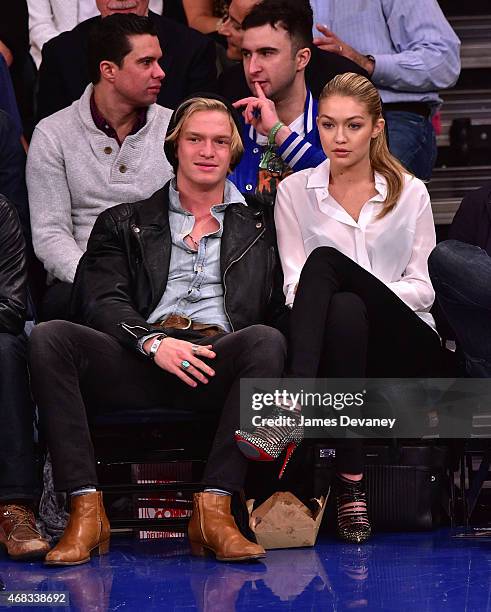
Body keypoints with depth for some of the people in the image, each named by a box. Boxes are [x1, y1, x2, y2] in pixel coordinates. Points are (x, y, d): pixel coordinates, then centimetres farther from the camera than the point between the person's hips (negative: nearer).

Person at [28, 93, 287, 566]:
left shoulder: (259, 225, 24)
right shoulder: (125, 223, 23)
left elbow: (280, 307, 13)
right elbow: (101, 302, 7)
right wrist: (153, 342, -13)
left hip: (217, 363, 0)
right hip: (139, 361, 1)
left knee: (266, 341, -34)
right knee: (49, 337, -26)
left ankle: (214, 509, -35)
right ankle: (86, 509, -31)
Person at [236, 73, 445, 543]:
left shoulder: (409, 194, 14)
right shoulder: (294, 191, 14)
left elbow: (423, 287, 9)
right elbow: (294, 286, 6)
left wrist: (375, 293, -12)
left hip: (404, 341, -1)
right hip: (333, 334, 1)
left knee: (325, 259, -31)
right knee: (345, 311, -40)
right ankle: (351, 483, -45)